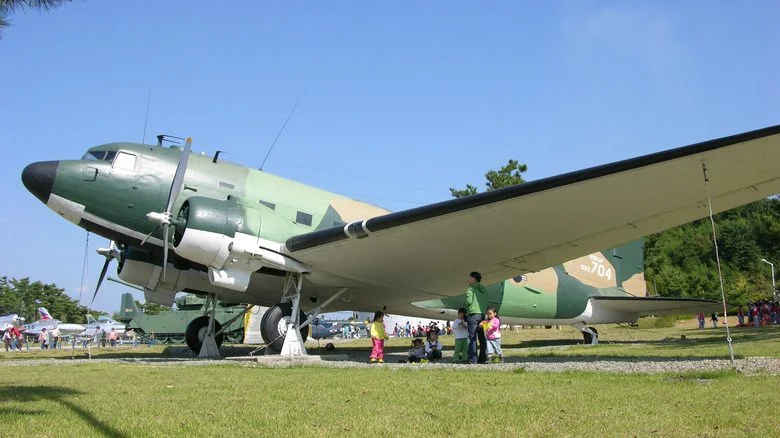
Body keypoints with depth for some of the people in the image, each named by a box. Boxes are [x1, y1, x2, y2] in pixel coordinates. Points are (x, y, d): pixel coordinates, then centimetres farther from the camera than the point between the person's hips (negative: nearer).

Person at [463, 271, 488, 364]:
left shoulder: (471, 288, -5)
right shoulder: (484, 289, 15)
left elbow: (468, 301, -14)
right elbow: (486, 303, 17)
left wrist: (464, 303, 6)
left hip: (473, 314, -6)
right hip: (482, 314, 6)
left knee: (472, 338, -5)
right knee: (482, 337, 11)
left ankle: (473, 359, -9)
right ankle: (483, 358, 12)